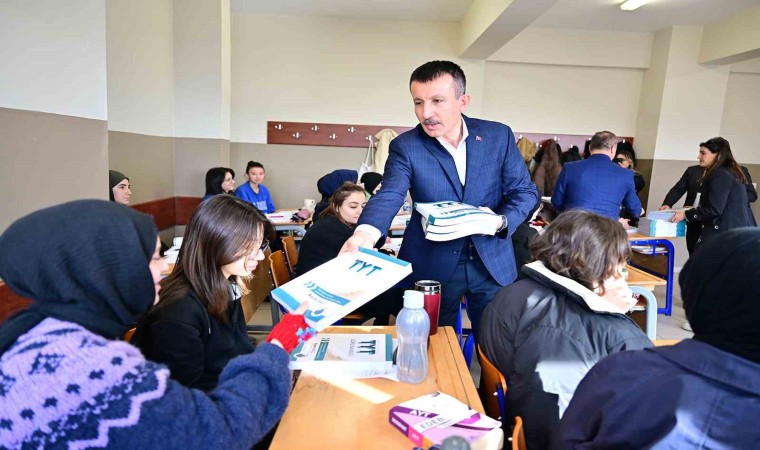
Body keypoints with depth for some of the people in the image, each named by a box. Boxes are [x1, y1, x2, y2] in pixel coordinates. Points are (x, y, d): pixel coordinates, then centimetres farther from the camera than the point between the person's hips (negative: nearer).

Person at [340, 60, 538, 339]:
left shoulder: (498, 136, -3)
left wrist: (502, 221, -18)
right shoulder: (406, 146, -8)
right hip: (432, 266, -1)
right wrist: (365, 233, -42)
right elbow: (389, 196, -22)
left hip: (493, 263, 2)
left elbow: (525, 190, 2)